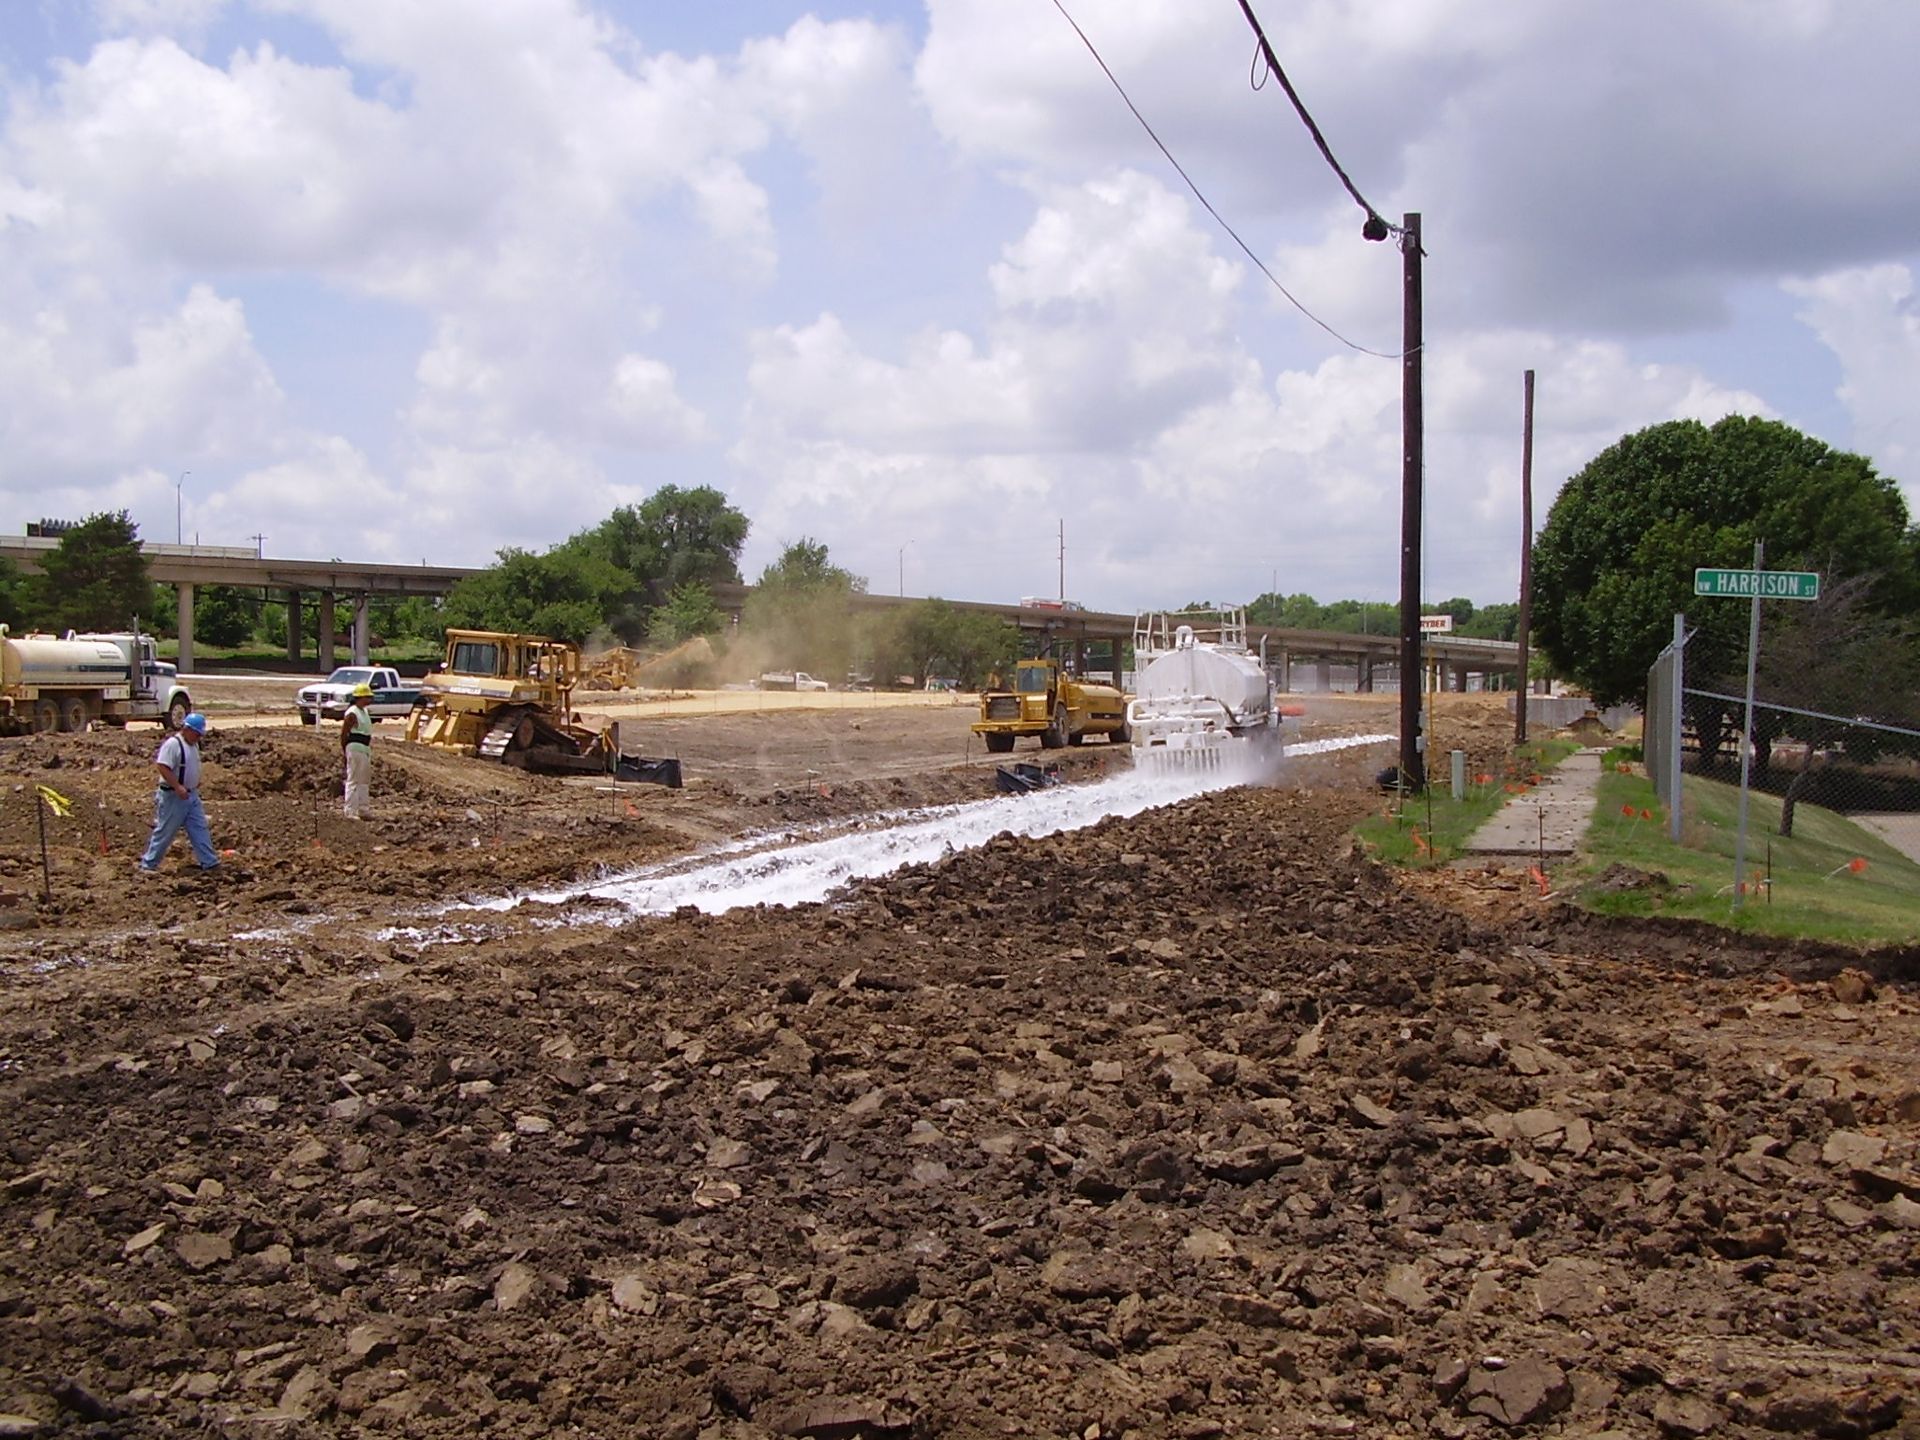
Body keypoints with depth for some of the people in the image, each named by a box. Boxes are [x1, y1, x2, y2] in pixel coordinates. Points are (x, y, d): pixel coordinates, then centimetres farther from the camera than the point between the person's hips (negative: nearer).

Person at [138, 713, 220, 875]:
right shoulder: (173, 744, -18)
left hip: (191, 794, 9)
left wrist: (195, 782, 15)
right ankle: (148, 865, 8)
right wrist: (177, 787, -28)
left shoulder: (193, 744, 11)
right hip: (173, 796, -9)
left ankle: (209, 862, 11)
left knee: (199, 829, 8)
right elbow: (162, 767, -26)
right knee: (165, 832, -2)